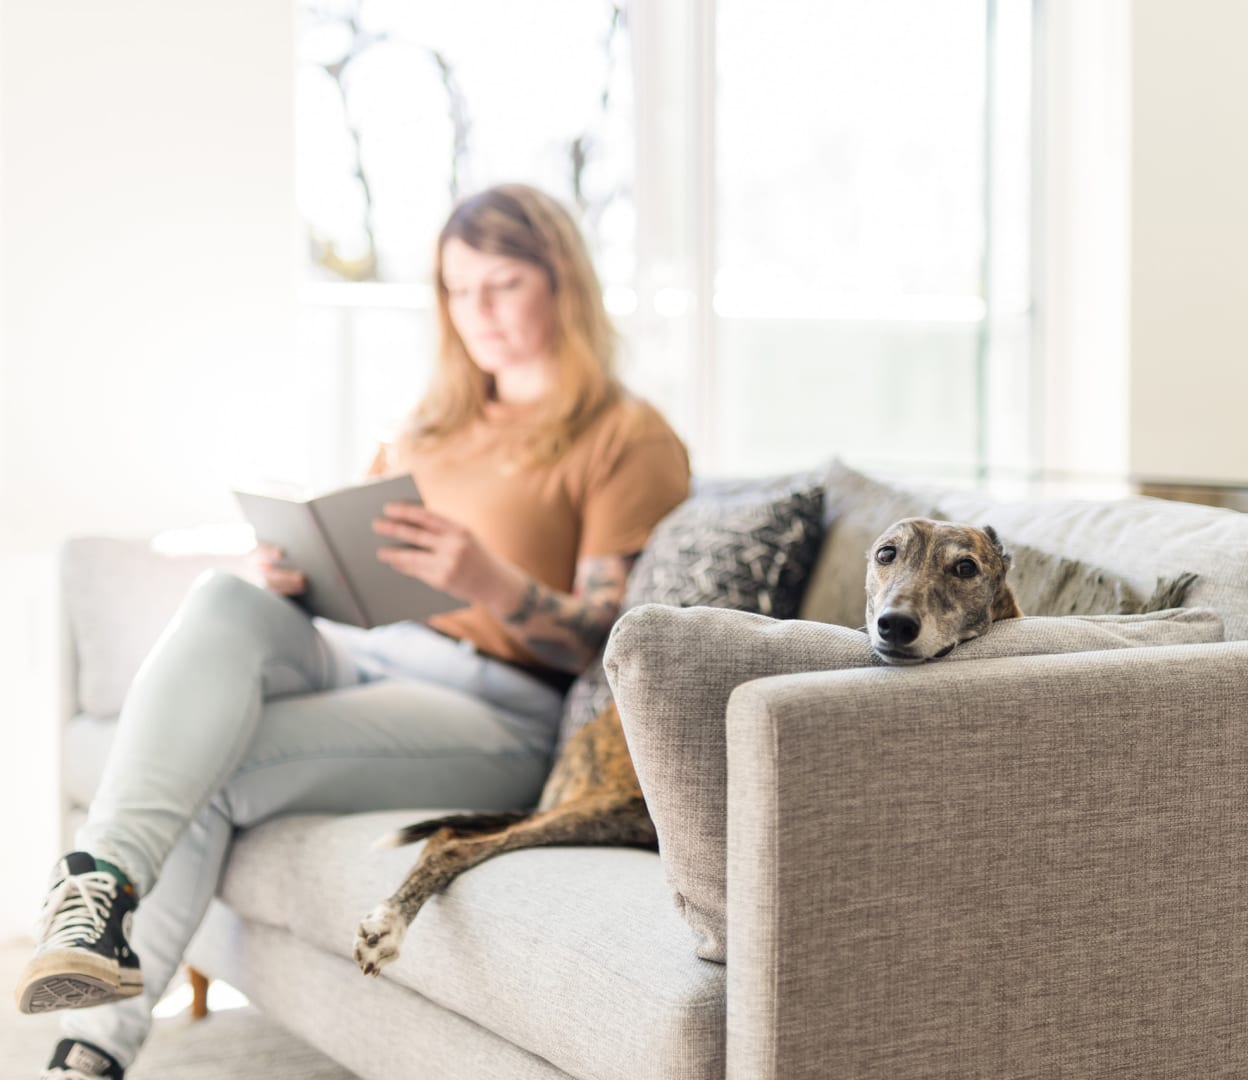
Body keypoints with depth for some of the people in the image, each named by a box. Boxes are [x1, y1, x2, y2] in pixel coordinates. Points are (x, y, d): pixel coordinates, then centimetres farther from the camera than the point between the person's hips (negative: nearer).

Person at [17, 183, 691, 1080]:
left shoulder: (630, 439, 3)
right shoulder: (433, 423, 27)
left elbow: (610, 640, -6)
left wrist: (490, 582, -25)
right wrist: (298, 572, 0)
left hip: (494, 711, -5)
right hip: (362, 651, 5)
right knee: (226, 604, -29)